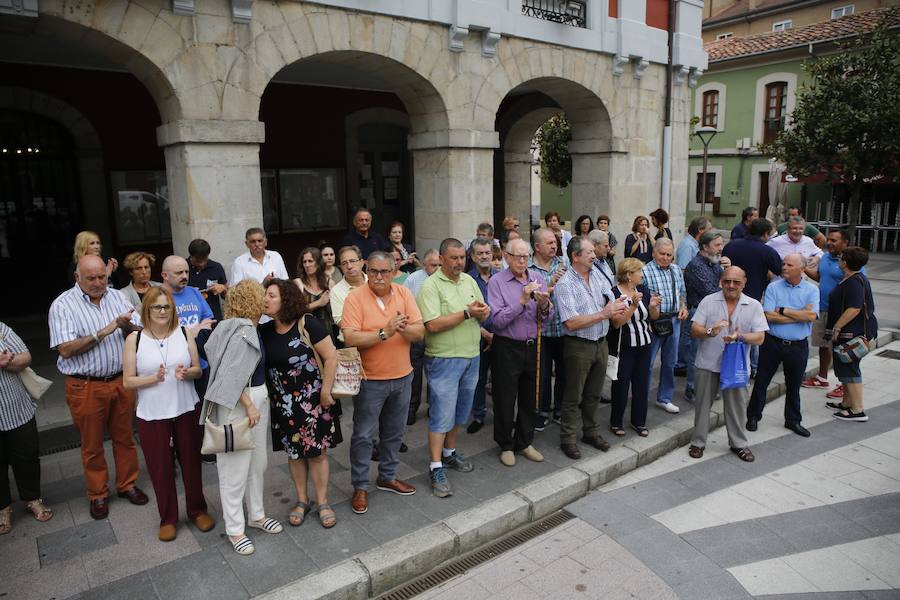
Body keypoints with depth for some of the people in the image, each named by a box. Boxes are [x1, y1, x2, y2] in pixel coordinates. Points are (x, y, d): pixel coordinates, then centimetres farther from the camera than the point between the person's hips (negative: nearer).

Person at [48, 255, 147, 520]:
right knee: (92, 444, 12)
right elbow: (66, 349, -16)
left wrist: (127, 325, -21)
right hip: (86, 387, -3)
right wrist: (104, 332, -22)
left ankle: (127, 484, 32)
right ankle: (98, 494, 29)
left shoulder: (118, 297, 2)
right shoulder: (63, 305, -9)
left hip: (121, 381, 3)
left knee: (124, 437, 15)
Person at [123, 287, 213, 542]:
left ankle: (197, 510, 31)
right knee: (161, 468, 7)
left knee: (192, 462, 11)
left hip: (187, 410, 1)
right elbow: (127, 381, -4)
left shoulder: (185, 334, -1)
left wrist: (187, 372, -18)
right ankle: (167, 518, 27)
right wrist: (154, 378, -20)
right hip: (152, 415, -1)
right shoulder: (134, 339, -5)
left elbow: (198, 370, 4)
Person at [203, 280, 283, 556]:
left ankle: (256, 515, 35)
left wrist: (262, 399, 8)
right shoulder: (243, 331, -19)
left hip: (257, 398, 10)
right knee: (236, 466, 4)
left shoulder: (249, 328, 8)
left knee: (257, 462, 19)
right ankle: (234, 529, 17)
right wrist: (249, 406, -18)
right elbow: (232, 375, -21)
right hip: (239, 404, -9)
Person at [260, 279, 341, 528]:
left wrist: (326, 390, -13)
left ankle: (323, 502, 23)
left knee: (317, 451, 6)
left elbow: (331, 356, -15)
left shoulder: (307, 324, -17)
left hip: (313, 401, -4)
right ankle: (302, 500, 33)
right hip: (283, 404, 4)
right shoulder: (265, 330, -1)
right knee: (294, 452, 15)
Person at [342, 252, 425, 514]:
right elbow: (350, 338, -23)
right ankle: (360, 487, 22)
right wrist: (385, 332, -29)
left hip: (402, 377, 5)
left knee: (394, 432, 18)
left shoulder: (404, 294, -2)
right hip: (370, 380, -4)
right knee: (364, 435, 5)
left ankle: (387, 477, 37)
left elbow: (420, 332, -7)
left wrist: (404, 328, -29)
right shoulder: (355, 298, -14)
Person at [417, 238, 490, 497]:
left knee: (460, 411, 18)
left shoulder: (469, 280, 9)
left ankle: (450, 452, 35)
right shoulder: (431, 285, -13)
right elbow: (433, 324, -22)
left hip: (471, 357, 7)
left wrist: (482, 312, -11)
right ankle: (436, 467, 8)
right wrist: (467, 313, -19)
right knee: (441, 414, -2)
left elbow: (483, 314, 14)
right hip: (444, 360, -7)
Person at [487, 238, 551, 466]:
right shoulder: (496, 282, -9)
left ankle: (524, 443, 33)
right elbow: (497, 320, -18)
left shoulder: (538, 280, 5)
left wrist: (544, 306, -18)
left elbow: (546, 318, 4)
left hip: (533, 346, 4)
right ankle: (506, 445, 26)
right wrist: (522, 300, -24)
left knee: (529, 398, 15)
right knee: (505, 399, 8)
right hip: (507, 347, -4)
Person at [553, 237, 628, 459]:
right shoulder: (565, 284, -16)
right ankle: (567, 438, 19)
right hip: (578, 346, -6)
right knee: (573, 396, 5)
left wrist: (615, 307, -20)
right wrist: (603, 314, -23)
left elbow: (612, 302, 4)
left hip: (601, 343, 6)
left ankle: (591, 432, 35)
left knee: (594, 393, 19)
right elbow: (571, 323, -23)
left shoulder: (597, 274, 5)